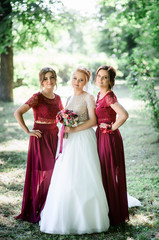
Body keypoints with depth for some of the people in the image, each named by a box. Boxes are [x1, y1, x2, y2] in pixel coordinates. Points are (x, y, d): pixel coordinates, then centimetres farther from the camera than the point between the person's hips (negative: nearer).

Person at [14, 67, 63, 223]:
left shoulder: (57, 98, 9)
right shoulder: (37, 97, -10)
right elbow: (17, 113, -18)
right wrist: (28, 132, -17)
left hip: (54, 138, 6)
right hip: (40, 138, -6)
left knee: (53, 172, 8)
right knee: (41, 173, -4)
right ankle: (35, 211, 7)